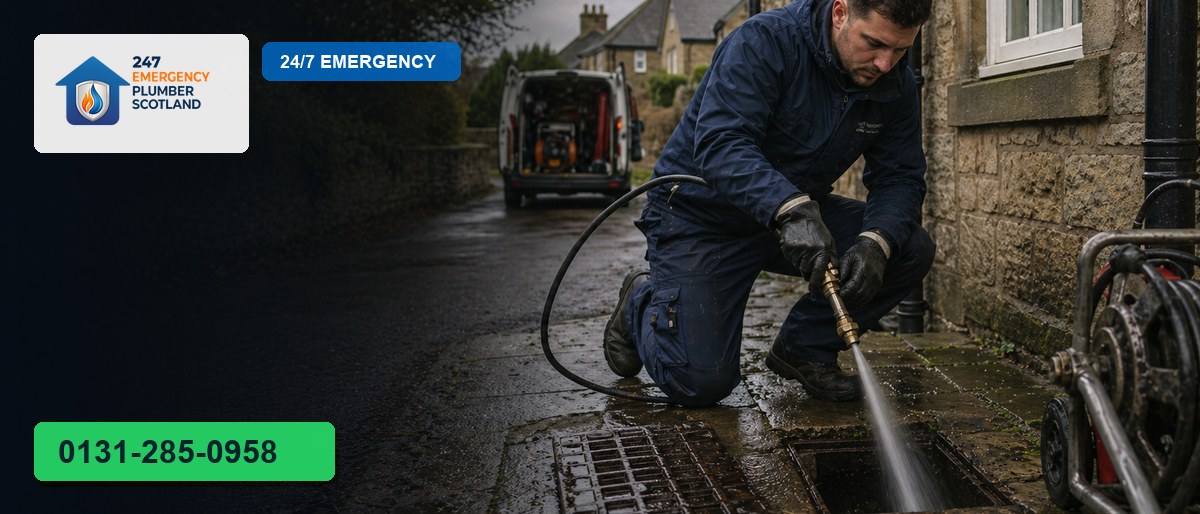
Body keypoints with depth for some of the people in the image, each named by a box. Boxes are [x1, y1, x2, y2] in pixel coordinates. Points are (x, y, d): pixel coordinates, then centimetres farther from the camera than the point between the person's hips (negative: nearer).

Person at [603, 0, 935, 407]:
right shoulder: (764, 40, -25)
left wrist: (876, 243, -28)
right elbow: (720, 145, -36)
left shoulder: (896, 87, -6)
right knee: (700, 382, -15)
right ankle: (642, 301, 18)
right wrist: (791, 209, -52)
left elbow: (900, 176, -6)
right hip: (702, 213, -6)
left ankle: (804, 348, 4)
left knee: (912, 249, -15)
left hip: (799, 213, 6)